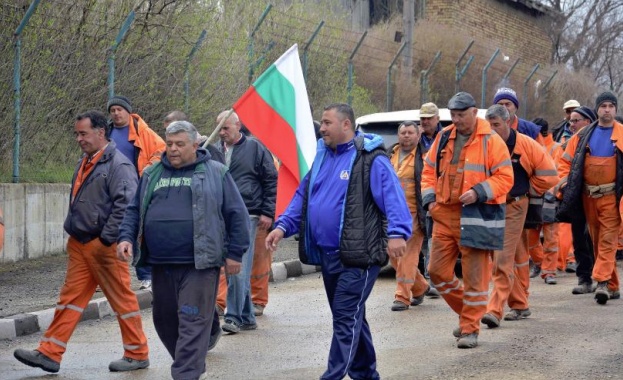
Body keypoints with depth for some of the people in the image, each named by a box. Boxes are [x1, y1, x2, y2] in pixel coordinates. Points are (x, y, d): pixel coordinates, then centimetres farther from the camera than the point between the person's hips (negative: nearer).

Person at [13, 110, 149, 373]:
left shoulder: (117, 164, -13)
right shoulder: (85, 163, 16)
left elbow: (125, 204, -21)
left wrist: (106, 239, -20)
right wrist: (72, 231, 19)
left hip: (105, 246, -9)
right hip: (80, 244, 9)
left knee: (122, 299, 1)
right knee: (70, 297, 7)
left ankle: (137, 355, 13)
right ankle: (49, 353, 7)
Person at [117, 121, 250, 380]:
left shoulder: (216, 173, 3)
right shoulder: (152, 174, 15)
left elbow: (236, 215, 2)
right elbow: (134, 211, 18)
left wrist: (234, 253, -2)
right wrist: (126, 237, 0)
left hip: (199, 264, -5)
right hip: (160, 264, 5)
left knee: (192, 324, -8)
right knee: (165, 322, 13)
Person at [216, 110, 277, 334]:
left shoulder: (254, 148, 1)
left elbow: (271, 181, 2)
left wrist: (267, 213, -3)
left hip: (246, 216, -5)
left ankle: (234, 316, -7)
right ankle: (247, 317, 17)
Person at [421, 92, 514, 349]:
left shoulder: (491, 141, -5)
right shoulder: (444, 138, 11)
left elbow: (505, 177, -7)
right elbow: (429, 170, 19)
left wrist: (478, 192, -19)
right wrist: (429, 198, 4)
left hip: (476, 216, -5)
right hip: (444, 214, 6)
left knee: (475, 276, -2)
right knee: (437, 271, 5)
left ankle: (470, 329, 8)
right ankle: (466, 312, 25)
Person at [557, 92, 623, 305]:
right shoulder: (584, 135, 9)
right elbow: (566, 160, 15)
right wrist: (565, 181, 2)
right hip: (588, 196, 4)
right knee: (597, 240, 9)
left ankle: (603, 282, -17)